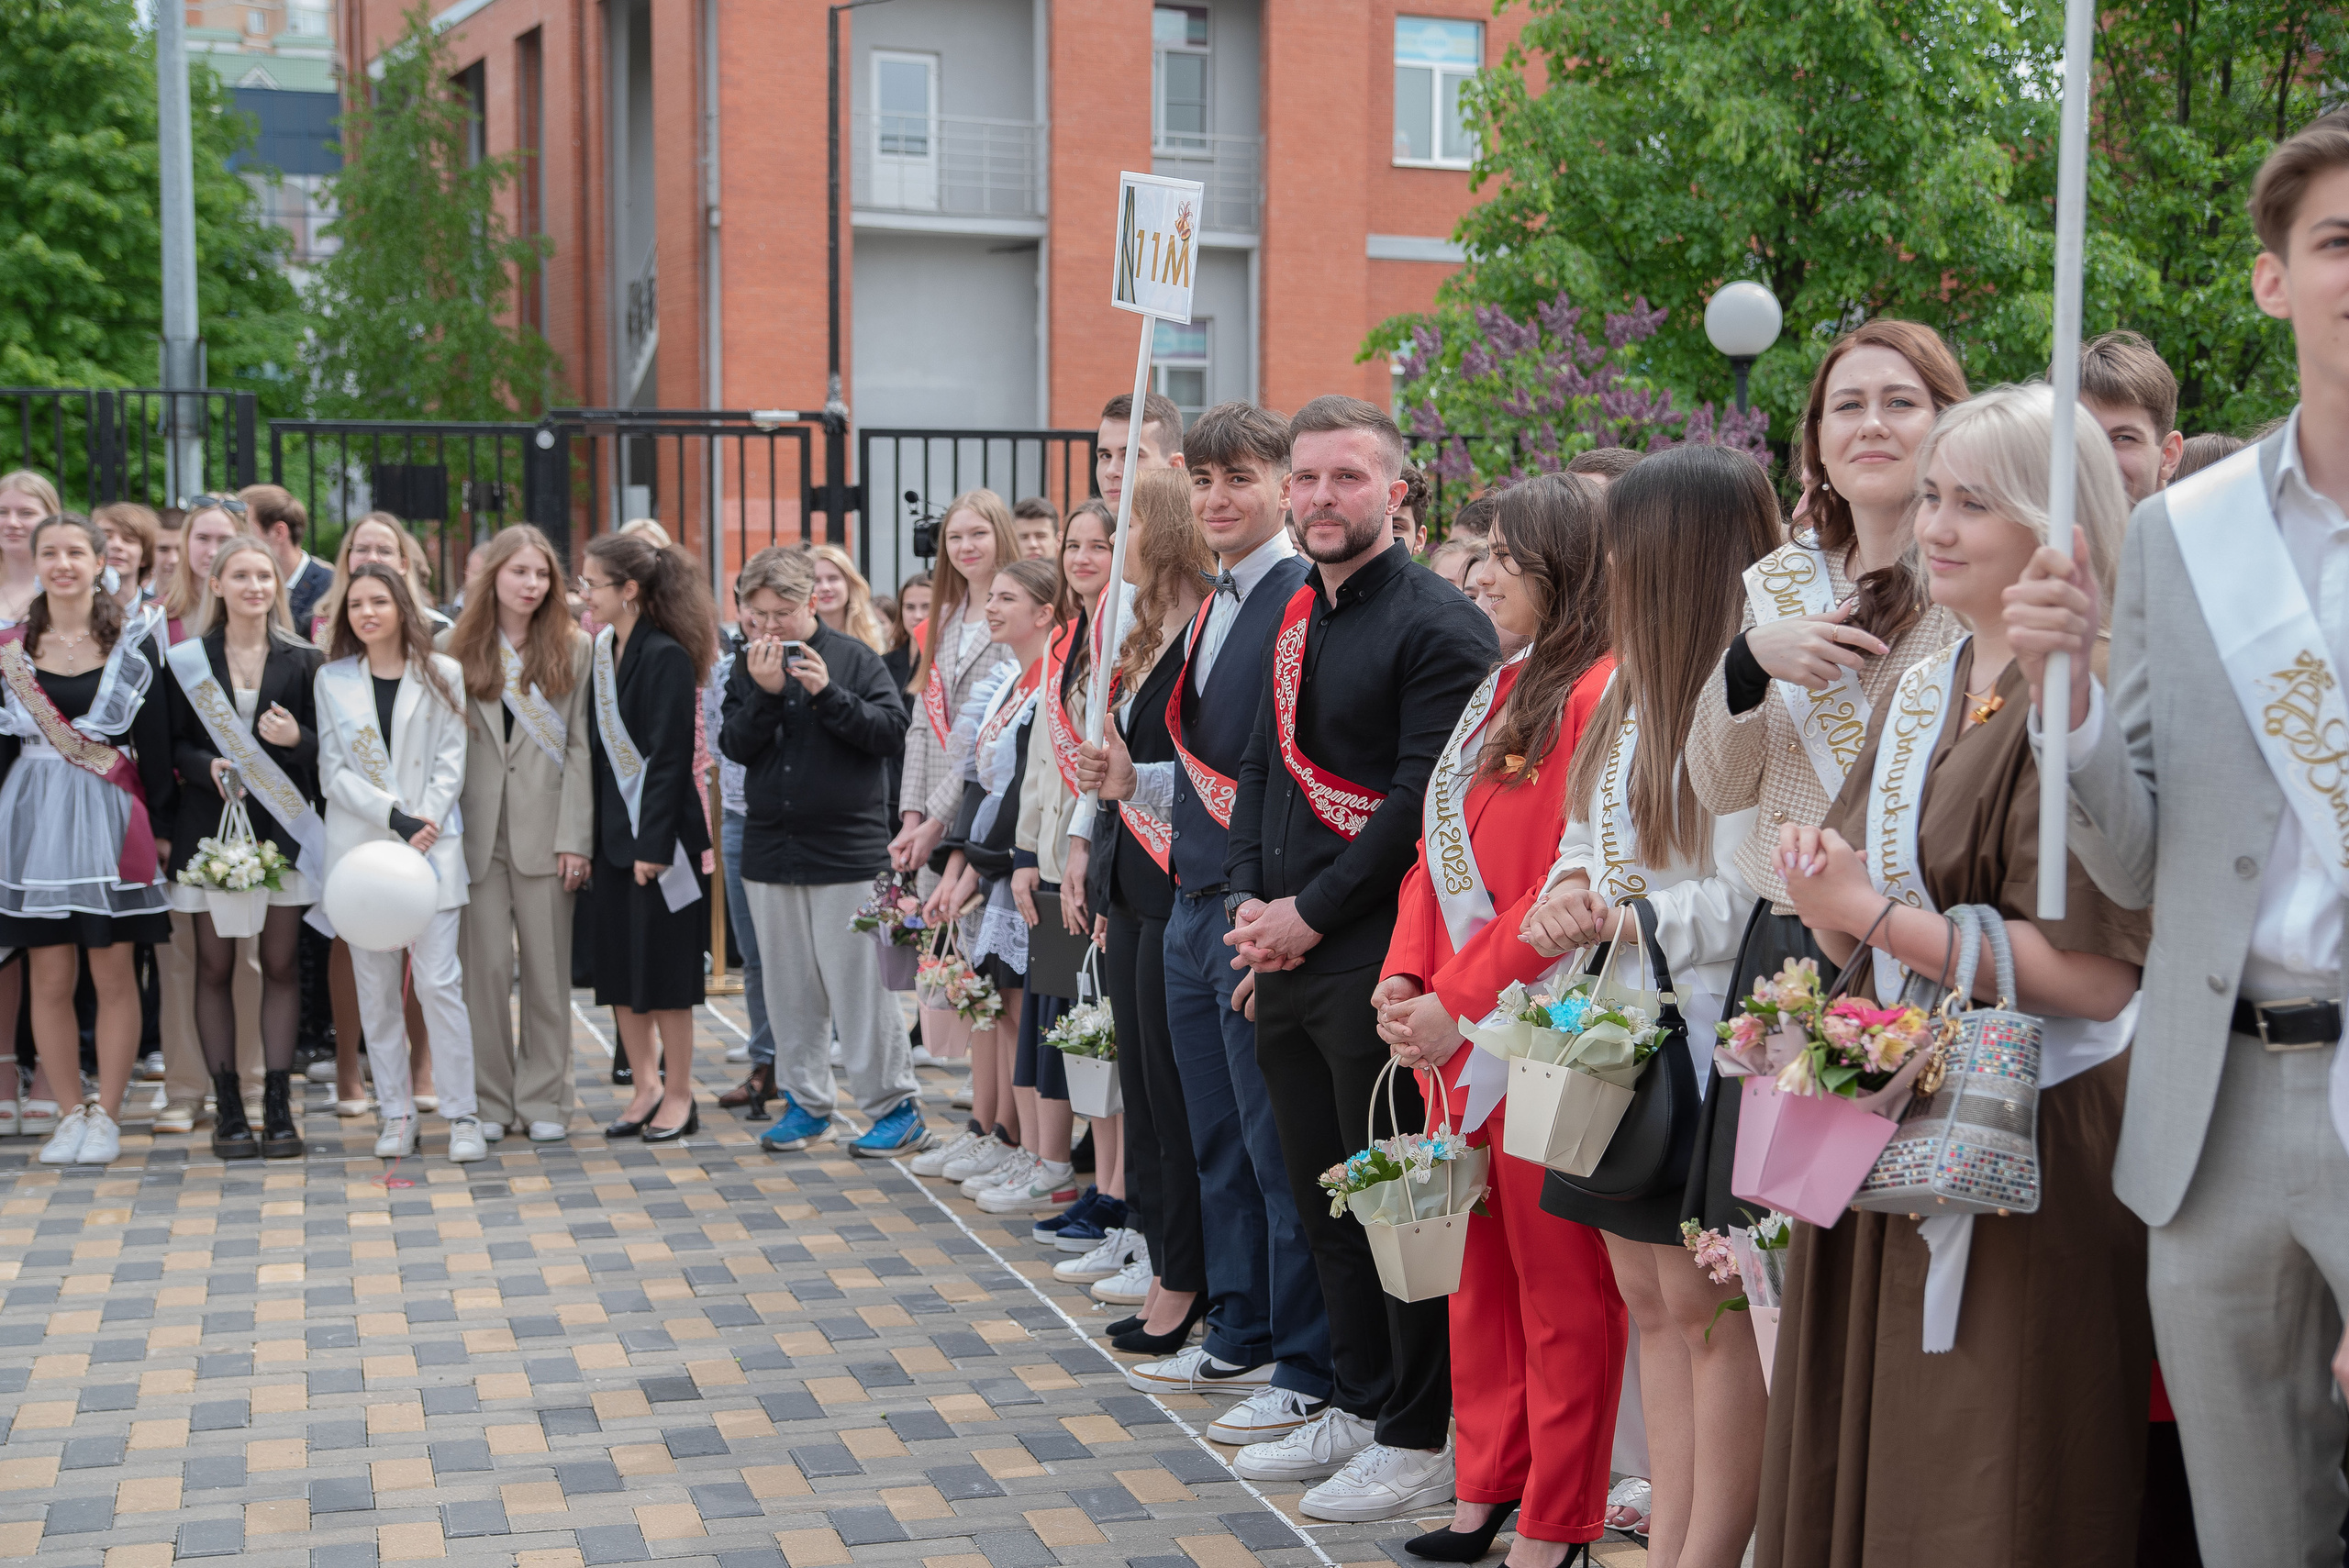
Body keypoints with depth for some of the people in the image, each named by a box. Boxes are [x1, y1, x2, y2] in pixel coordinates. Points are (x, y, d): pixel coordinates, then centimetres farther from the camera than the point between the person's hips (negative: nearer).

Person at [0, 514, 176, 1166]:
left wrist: (163, 826, 0)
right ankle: (70, 1112, 14)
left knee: (113, 972, 0)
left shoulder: (132, 644, 3)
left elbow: (155, 742, 4)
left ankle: (106, 1114, 10)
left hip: (111, 817, -1)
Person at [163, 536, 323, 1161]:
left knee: (281, 965, 0)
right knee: (215, 968, 1)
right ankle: (228, 1109, 7)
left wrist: (296, 739, -14)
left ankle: (278, 1104, 5)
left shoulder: (303, 660, 7)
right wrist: (208, 767, -14)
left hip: (283, 827, 0)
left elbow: (327, 746, 7)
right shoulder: (187, 660, 6)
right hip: (210, 823, 0)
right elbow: (173, 745, 5)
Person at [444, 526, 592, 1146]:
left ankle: (544, 1100, 12)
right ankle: (491, 1099, 13)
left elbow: (579, 749, 0)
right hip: (478, 832, 1)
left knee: (548, 969, 3)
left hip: (546, 832, -1)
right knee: (486, 967, 3)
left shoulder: (574, 651, 4)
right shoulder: (453, 649, 6)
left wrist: (575, 838, -7)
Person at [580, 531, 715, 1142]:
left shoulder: (666, 657, -14)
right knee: (616, 962, 10)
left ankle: (679, 1097, 10)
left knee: (662, 962, -1)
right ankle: (645, 1086, 20)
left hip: (657, 830, -8)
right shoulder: (603, 649, 9)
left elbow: (668, 757, -17)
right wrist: (586, 833, 8)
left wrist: (652, 844, -19)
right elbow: (598, 745, 12)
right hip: (611, 829, 8)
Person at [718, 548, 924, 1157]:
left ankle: (897, 1107, 3)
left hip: (847, 850, -4)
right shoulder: (747, 667, 7)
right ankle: (805, 1104, 21)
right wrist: (766, 693, -15)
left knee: (856, 982, -5)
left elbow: (891, 729, -10)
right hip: (770, 850, 4)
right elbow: (734, 745, -1)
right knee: (788, 986, 10)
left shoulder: (852, 658, -3)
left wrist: (826, 693, -19)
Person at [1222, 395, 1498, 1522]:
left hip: (1375, 954, -8)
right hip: (1287, 955, 8)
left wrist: (1313, 913, -13)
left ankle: (1422, 1440, 11)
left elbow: (1422, 800, -16)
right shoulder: (1294, 616, 14)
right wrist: (1247, 900, 4)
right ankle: (1360, 1407, 28)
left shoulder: (1437, 625, -11)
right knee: (1322, 1196, 15)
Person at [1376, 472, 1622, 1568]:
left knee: (1558, 1282, 1)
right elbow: (1440, 847, 15)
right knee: (1482, 1269, 16)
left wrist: (1460, 1002, -16)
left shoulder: (1601, 693, -14)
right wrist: (1407, 975, 2)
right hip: (1458, 1028, 9)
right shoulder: (1503, 689, 15)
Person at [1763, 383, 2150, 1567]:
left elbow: (2097, 976, -21)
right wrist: (1826, 895, -8)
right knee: (1861, 1472, 15)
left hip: (2029, 1154, -8)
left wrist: (1876, 917, -17)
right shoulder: (1922, 691, 11)